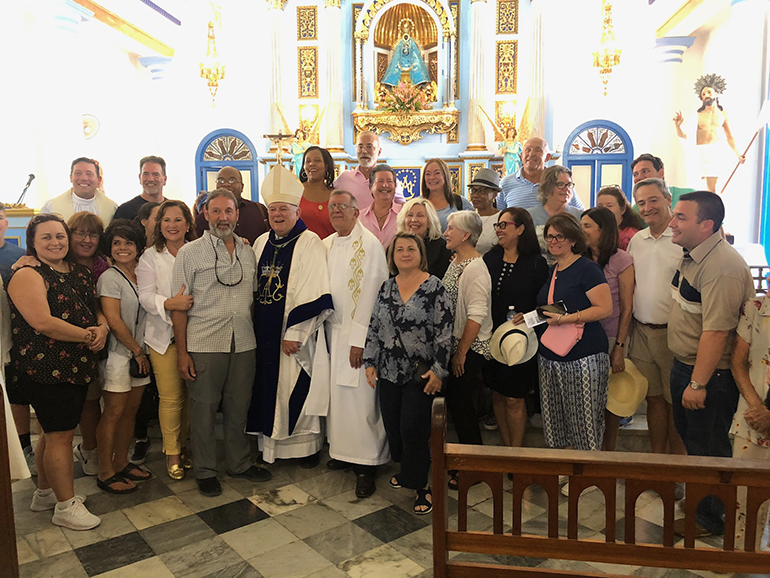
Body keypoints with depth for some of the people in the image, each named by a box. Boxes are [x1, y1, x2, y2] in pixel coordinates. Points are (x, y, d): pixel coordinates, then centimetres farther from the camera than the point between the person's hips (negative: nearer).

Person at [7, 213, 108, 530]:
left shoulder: (78, 271, 12)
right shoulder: (27, 275, -13)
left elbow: (95, 307, 17)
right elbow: (43, 322, -23)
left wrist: (102, 328, -5)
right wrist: (87, 335, -16)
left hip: (77, 367, 8)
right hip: (45, 369, -8)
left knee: (54, 431, 19)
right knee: (61, 435, -1)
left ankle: (45, 492, 35)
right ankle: (66, 507, 12)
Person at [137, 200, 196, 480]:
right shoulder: (150, 256, 4)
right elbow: (145, 296, -6)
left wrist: (191, 303, -11)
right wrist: (170, 303, -23)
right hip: (164, 335, -1)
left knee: (190, 394, 6)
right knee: (170, 397, -1)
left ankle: (182, 445, 26)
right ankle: (171, 453, 15)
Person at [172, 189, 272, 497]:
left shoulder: (248, 252, 10)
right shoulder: (190, 252, -2)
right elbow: (179, 305, -3)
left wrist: (258, 336, 9)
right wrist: (181, 351, -8)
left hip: (243, 344, 3)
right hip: (204, 345, -3)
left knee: (239, 407, 13)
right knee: (203, 409, 6)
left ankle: (240, 463, 30)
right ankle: (205, 471, 22)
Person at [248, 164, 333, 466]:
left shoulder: (310, 243, -9)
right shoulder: (262, 243, 11)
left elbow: (316, 296, -15)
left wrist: (295, 333, -17)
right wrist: (255, 325, 10)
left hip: (294, 336, -6)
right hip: (264, 333, 6)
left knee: (297, 389, 2)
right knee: (268, 387, 12)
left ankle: (307, 445, 20)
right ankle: (270, 443, 27)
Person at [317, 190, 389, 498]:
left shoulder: (369, 244, -10)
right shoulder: (326, 245, 12)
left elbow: (371, 294, -15)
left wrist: (359, 339, -18)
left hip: (357, 334, -7)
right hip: (331, 330, 7)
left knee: (358, 398, -4)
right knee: (336, 394, 12)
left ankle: (366, 463, 7)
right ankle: (342, 451, 27)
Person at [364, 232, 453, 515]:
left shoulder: (434, 287, -8)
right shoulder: (386, 287, 8)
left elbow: (444, 331, -9)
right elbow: (374, 327, 12)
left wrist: (439, 369, -12)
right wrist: (370, 362, 7)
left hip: (421, 374, -5)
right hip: (389, 372, 5)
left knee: (413, 429, -4)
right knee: (392, 426, 11)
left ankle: (420, 484, 16)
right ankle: (406, 472, 35)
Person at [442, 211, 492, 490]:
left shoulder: (475, 268, -19)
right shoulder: (455, 262, 10)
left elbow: (477, 316, -23)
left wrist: (461, 353, -18)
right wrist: (454, 350, 15)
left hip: (469, 349, -9)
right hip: (453, 344, 9)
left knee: (461, 404, 1)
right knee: (454, 402, 15)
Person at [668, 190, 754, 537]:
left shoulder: (722, 268, -28)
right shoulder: (690, 255, 4)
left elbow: (716, 332, -30)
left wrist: (698, 384, -25)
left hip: (710, 375, -9)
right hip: (684, 364, 10)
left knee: (708, 448, 8)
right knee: (688, 435, 25)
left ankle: (710, 520, 27)